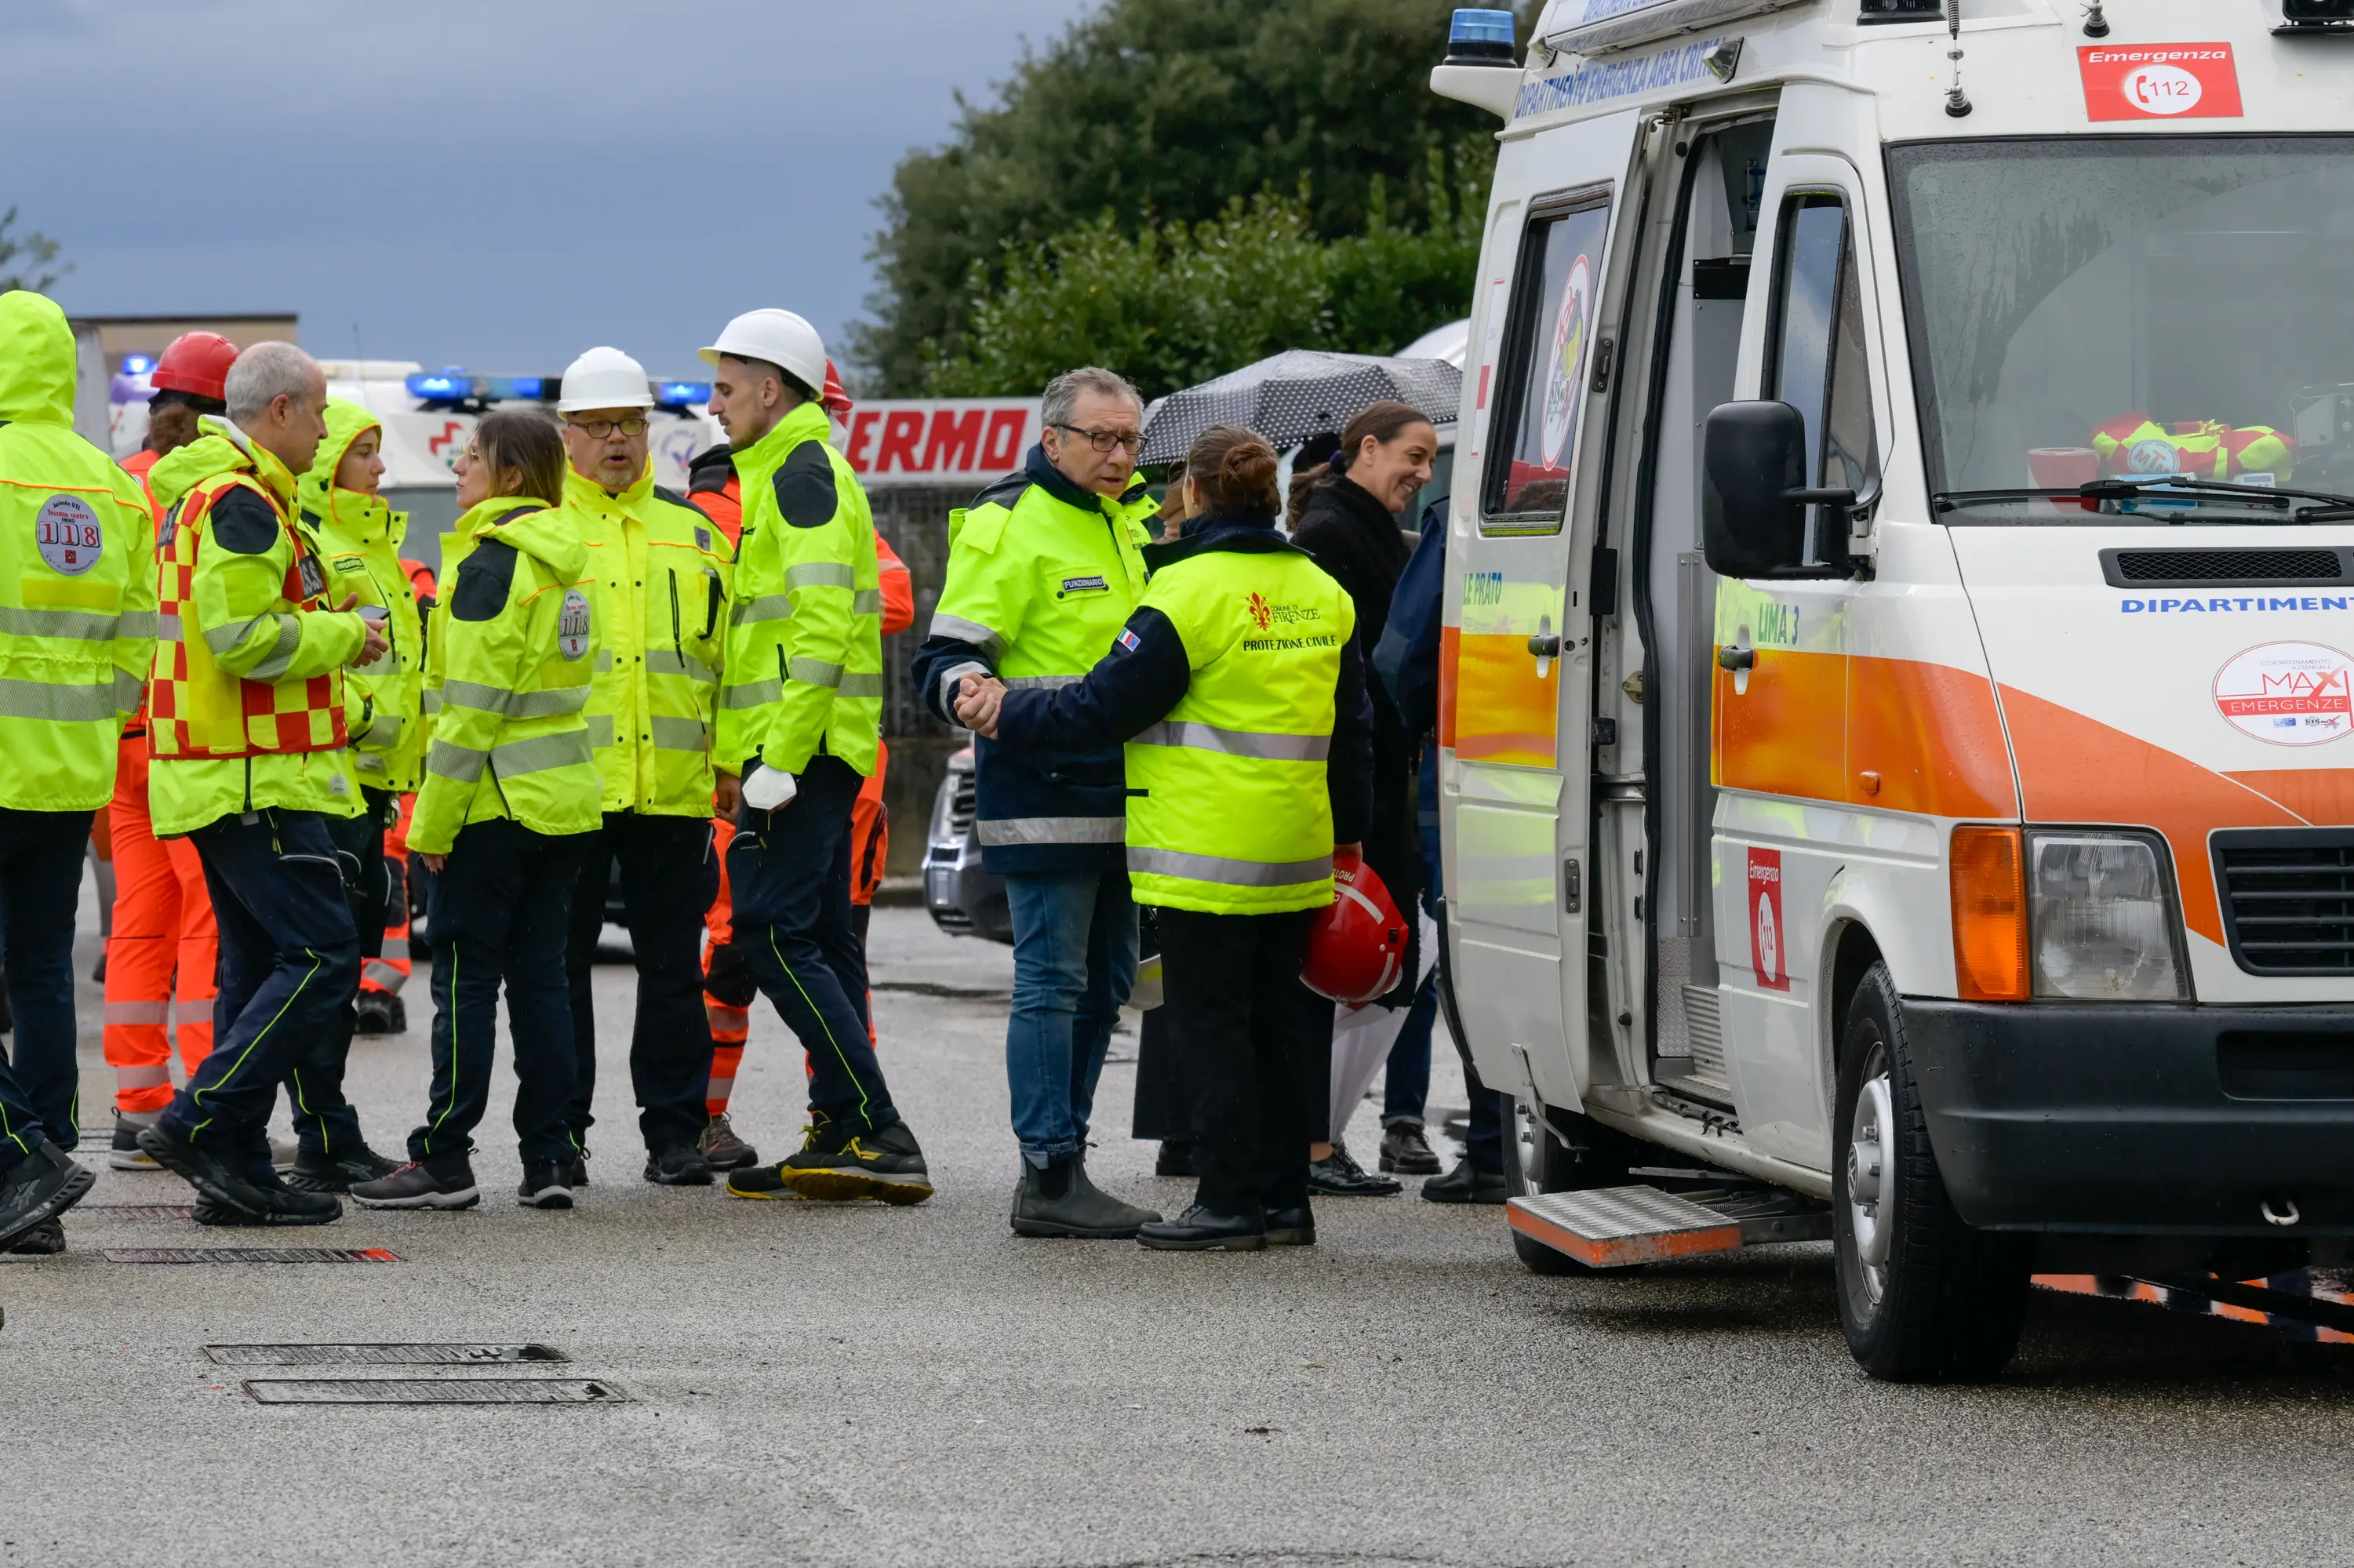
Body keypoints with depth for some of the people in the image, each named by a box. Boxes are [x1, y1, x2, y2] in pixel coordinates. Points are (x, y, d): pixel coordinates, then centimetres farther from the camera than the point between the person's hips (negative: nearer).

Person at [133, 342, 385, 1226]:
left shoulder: (209, 496, 20)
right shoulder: (239, 503, -15)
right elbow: (242, 637, -23)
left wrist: (320, 622, 15)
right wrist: (341, 635, -10)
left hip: (227, 776, 11)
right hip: (254, 777, -11)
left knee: (260, 966, 11)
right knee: (323, 959, -12)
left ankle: (239, 1173, 11)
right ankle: (198, 1126, -13)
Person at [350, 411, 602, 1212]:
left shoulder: (492, 564, -14)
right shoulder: (564, 561, 12)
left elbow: (472, 704, -18)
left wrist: (434, 818, -14)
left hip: (498, 802, -8)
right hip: (565, 799, 8)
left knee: (465, 979, -3)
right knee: (540, 976, 9)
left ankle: (444, 1160, -2)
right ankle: (548, 1159, 7)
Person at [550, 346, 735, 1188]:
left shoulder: (694, 531, 14)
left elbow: (726, 650, 16)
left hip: (672, 782, 2)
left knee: (673, 962, 5)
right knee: (560, 961, 2)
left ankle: (675, 1131, 11)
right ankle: (560, 1132, 8)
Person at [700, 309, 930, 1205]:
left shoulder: (802, 470, -11)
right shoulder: (794, 470, 22)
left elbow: (820, 624, -21)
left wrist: (780, 757, -23)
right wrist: (759, 756, 22)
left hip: (801, 745, -11)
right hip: (816, 751, 11)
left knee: (774, 932, -14)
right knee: (818, 942, 10)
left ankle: (879, 1136, -17)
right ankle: (844, 1135, 11)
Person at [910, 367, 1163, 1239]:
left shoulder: (1134, 523, 17)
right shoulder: (1009, 527, -9)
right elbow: (945, 659, -15)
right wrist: (967, 689, -35)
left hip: (1115, 798, 9)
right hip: (1042, 797, -9)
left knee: (1103, 984, 12)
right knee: (1053, 982, -9)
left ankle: (1063, 1161, 19)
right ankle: (1049, 1179, -8)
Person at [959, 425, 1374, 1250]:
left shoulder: (1191, 590, -12)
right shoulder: (1321, 594, 11)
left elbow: (1103, 706, -11)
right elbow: (1352, 730, 17)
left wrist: (1007, 711, 1)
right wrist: (1348, 838, 25)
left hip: (1209, 857, -7)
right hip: (1297, 860, 7)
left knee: (1209, 1021, -2)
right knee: (1278, 1020, 12)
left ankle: (1231, 1201, -3)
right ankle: (1285, 1198, 14)